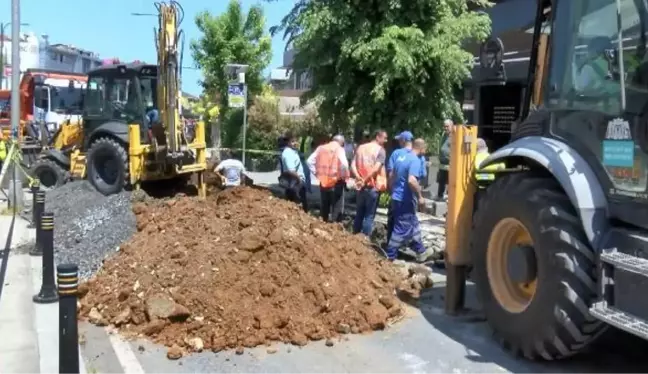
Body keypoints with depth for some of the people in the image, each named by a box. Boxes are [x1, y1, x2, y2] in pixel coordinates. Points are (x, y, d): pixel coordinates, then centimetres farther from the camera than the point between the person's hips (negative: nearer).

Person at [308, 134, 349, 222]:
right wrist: (344, 177, -7)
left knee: (325, 207, 17)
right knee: (337, 208, 4)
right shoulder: (339, 149, -7)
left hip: (323, 182, 5)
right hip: (336, 183, -4)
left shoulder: (321, 148, 6)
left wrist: (317, 173, 8)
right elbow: (344, 164, -22)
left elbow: (310, 161, 3)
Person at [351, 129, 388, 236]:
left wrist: (358, 177, -6)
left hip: (361, 186, 6)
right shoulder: (380, 150, -8)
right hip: (373, 186, -6)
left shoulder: (361, 147, 12)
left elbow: (353, 165, 4)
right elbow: (376, 169, -19)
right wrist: (366, 180, -12)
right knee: (369, 216, 1)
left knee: (359, 213, 16)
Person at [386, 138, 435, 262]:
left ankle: (421, 252, 31)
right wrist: (420, 196, -18)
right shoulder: (415, 160, -17)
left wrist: (394, 191, 27)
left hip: (397, 197, 9)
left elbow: (391, 176, 17)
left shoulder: (401, 156, 10)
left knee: (413, 225, 19)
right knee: (402, 229, -1)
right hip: (406, 200, -9)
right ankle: (389, 256, 4)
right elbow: (411, 180, -30)